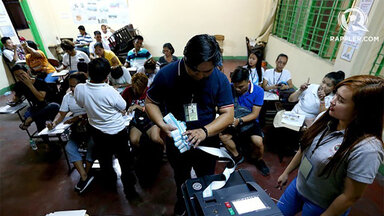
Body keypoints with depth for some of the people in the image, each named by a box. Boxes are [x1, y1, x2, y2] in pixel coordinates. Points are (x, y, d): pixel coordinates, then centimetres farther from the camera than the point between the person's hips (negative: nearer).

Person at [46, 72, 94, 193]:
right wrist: (54, 123, -7)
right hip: (77, 128, 6)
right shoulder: (68, 97, 11)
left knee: (92, 144, -28)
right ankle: (85, 177, -14)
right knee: (69, 147, -14)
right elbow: (62, 113, 10)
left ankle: (85, 175, -11)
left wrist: (79, 117, -17)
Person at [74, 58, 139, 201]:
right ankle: (129, 190, 24)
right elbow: (123, 108, -12)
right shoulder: (110, 91, -28)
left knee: (104, 158, 27)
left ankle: (109, 180, 51)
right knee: (125, 161, 12)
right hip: (117, 132, -5)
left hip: (97, 132, 5)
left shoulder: (79, 89, -15)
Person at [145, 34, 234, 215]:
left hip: (207, 142, 0)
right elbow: (150, 102, -8)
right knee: (181, 178, 30)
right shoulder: (166, 74, -19)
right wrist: (162, 125, -27)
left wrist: (205, 131, -31)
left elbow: (228, 114, -15)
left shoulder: (220, 79, -18)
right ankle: (182, 201, 64)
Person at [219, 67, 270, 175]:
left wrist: (239, 120, -28)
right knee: (222, 135, -24)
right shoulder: (230, 88, -8)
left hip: (250, 122, -1)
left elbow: (255, 114, -12)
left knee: (258, 141, -26)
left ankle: (258, 159, 12)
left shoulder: (258, 91, -11)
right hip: (233, 122, 2)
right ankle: (237, 156, 5)